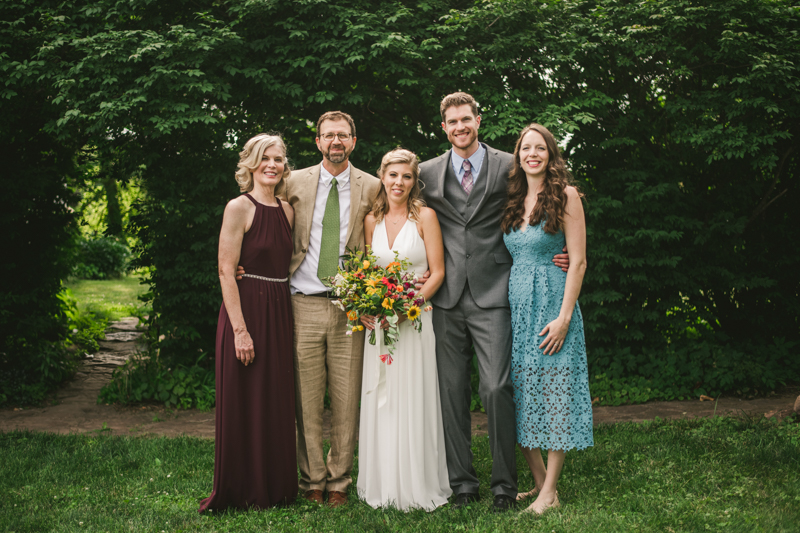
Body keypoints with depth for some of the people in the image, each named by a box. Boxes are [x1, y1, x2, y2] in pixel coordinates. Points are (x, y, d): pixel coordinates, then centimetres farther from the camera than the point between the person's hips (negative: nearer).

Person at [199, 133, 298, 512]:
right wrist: (240, 329, -17)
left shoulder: (286, 211, 11)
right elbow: (226, 271, -12)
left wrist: (286, 318, 4)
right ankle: (243, 491, 14)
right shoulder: (239, 208, -8)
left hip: (280, 313, 6)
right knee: (244, 403, 1)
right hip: (245, 310, -6)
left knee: (278, 401, 11)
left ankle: (275, 487, 23)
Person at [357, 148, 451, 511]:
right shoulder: (372, 220, 9)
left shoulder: (425, 216, -2)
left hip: (415, 319, -4)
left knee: (412, 401, -2)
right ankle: (382, 485, 17)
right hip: (377, 321, 4)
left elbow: (437, 273, -5)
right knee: (380, 402, 6)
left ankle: (417, 485, 10)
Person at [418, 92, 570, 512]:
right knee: (451, 392, 5)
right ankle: (462, 481, 17)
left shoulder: (508, 166, 5)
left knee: (496, 389, -9)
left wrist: (552, 257, -1)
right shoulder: (428, 173, 11)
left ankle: (504, 483, 5)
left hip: (492, 293, -2)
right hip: (446, 298, 3)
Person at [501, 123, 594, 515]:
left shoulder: (565, 195, -4)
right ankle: (539, 482, 19)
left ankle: (549, 493, 4)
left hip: (553, 302, -6)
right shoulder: (513, 202, 12)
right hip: (516, 304, 6)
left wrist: (564, 316, -15)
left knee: (555, 394, -2)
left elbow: (578, 261, -9)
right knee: (521, 396, 7)